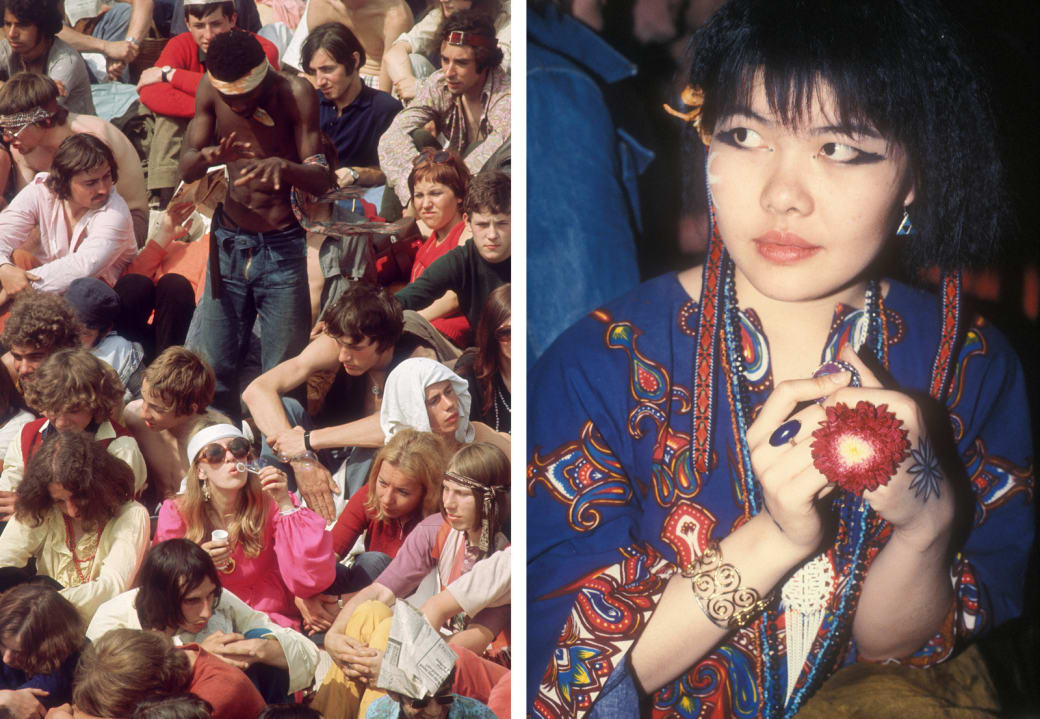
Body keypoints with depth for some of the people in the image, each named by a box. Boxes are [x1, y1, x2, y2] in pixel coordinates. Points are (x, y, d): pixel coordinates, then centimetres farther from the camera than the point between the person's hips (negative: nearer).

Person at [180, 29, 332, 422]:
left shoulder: (296, 94, -14)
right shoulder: (211, 89, -3)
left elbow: (321, 179, -17)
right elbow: (185, 168, -3)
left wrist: (282, 166, -38)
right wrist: (210, 155, -26)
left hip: (282, 247, -4)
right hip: (229, 242, 4)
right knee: (215, 369, 7)